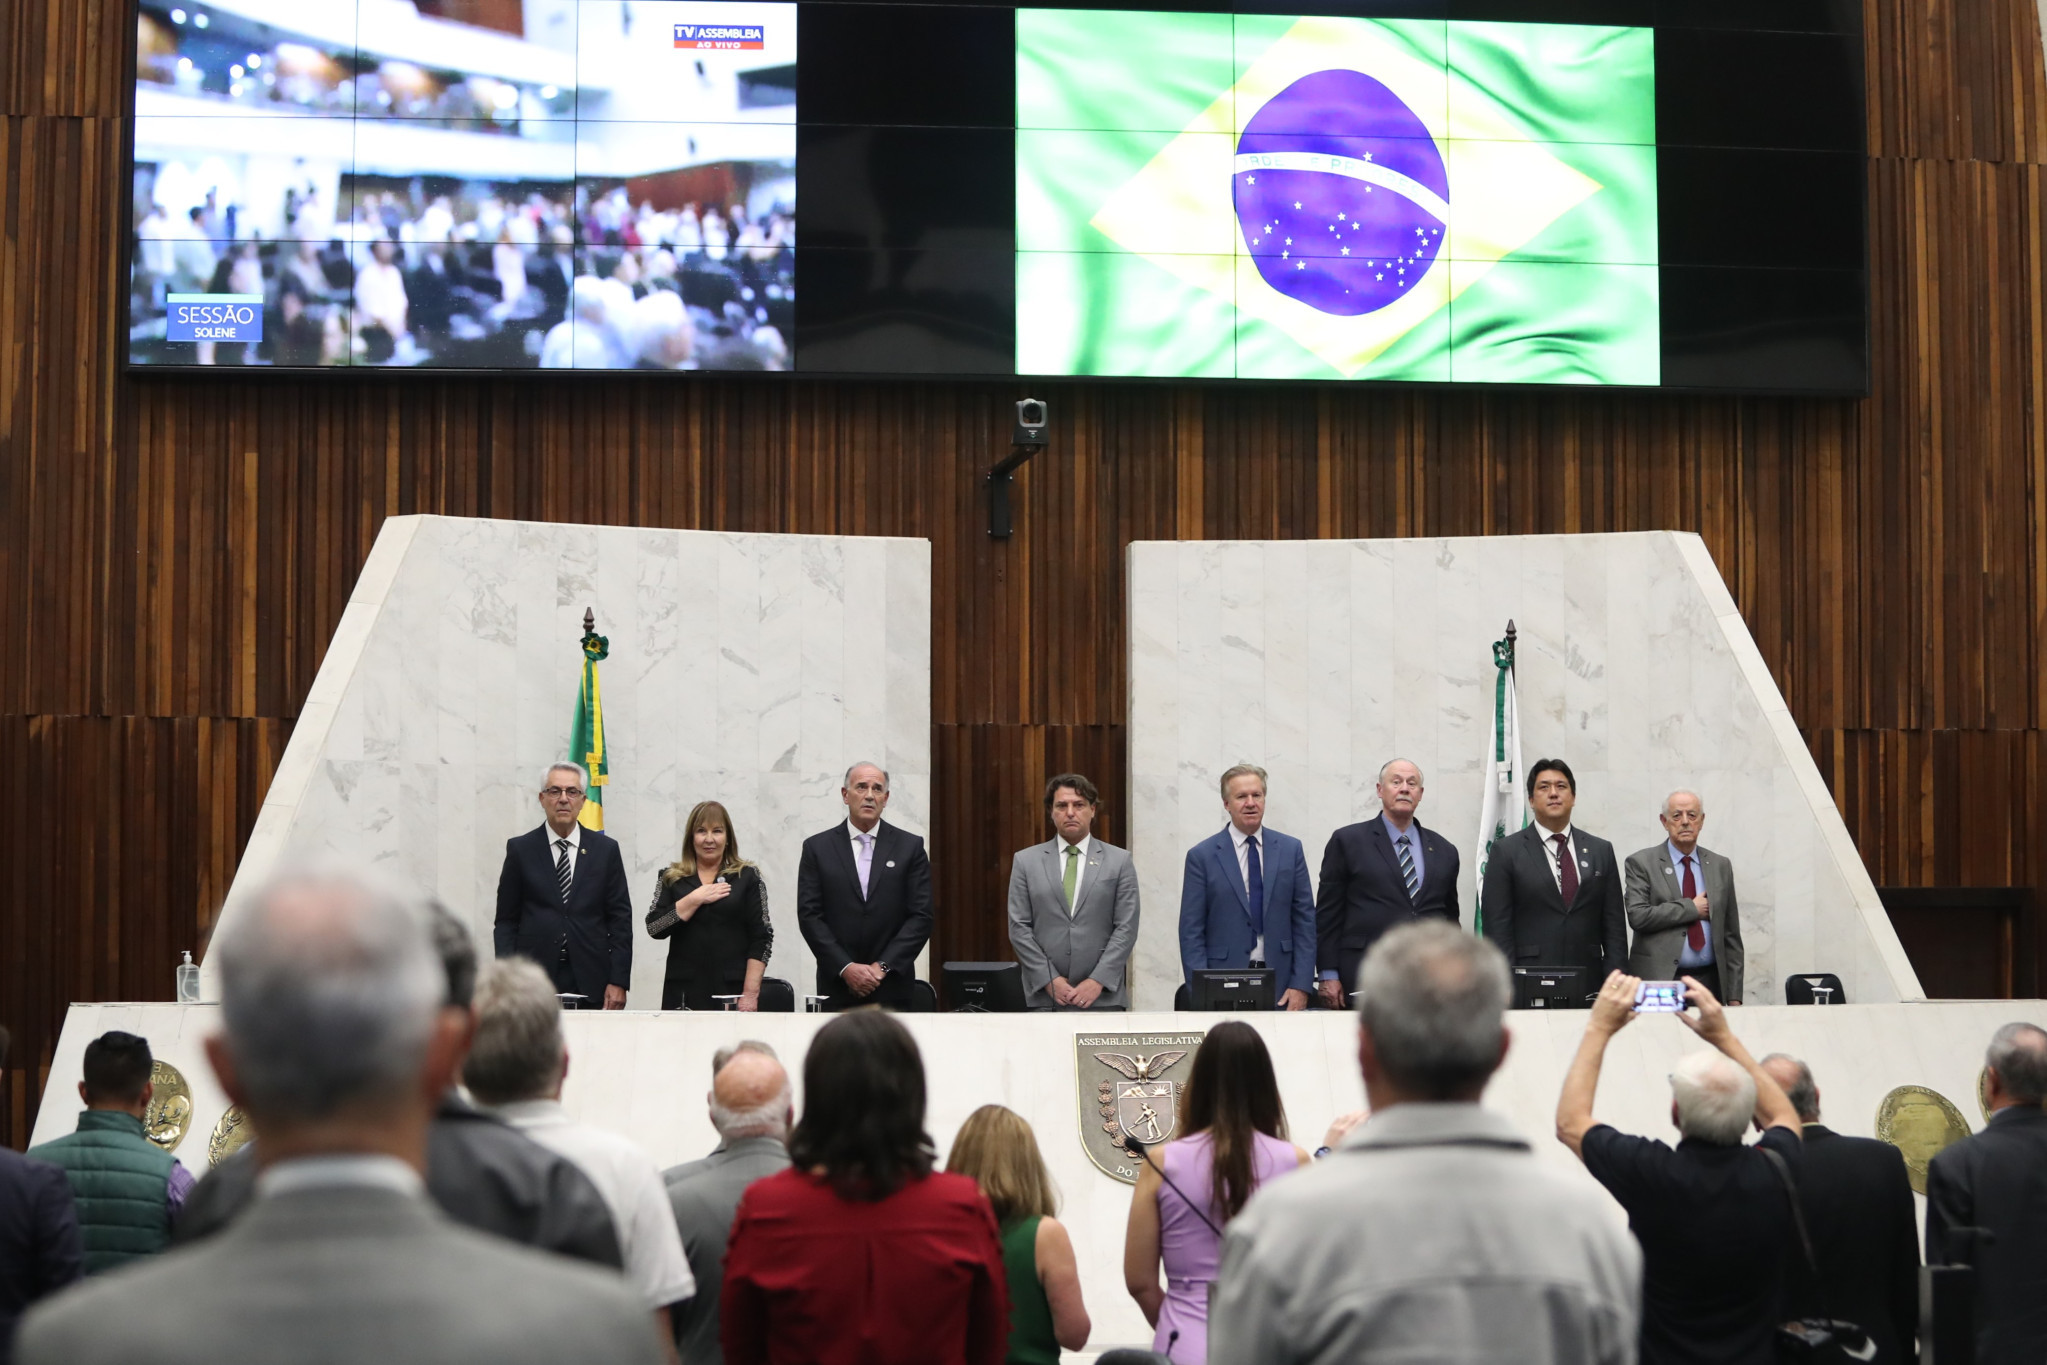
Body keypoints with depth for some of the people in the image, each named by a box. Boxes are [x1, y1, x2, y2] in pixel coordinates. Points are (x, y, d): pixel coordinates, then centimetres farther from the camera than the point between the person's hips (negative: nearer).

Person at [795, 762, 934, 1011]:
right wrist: (846, 968, -10)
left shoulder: (910, 847, 5)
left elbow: (921, 915, 0)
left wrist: (882, 966, -9)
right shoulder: (817, 848, 5)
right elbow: (809, 915, 0)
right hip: (837, 985, 0)